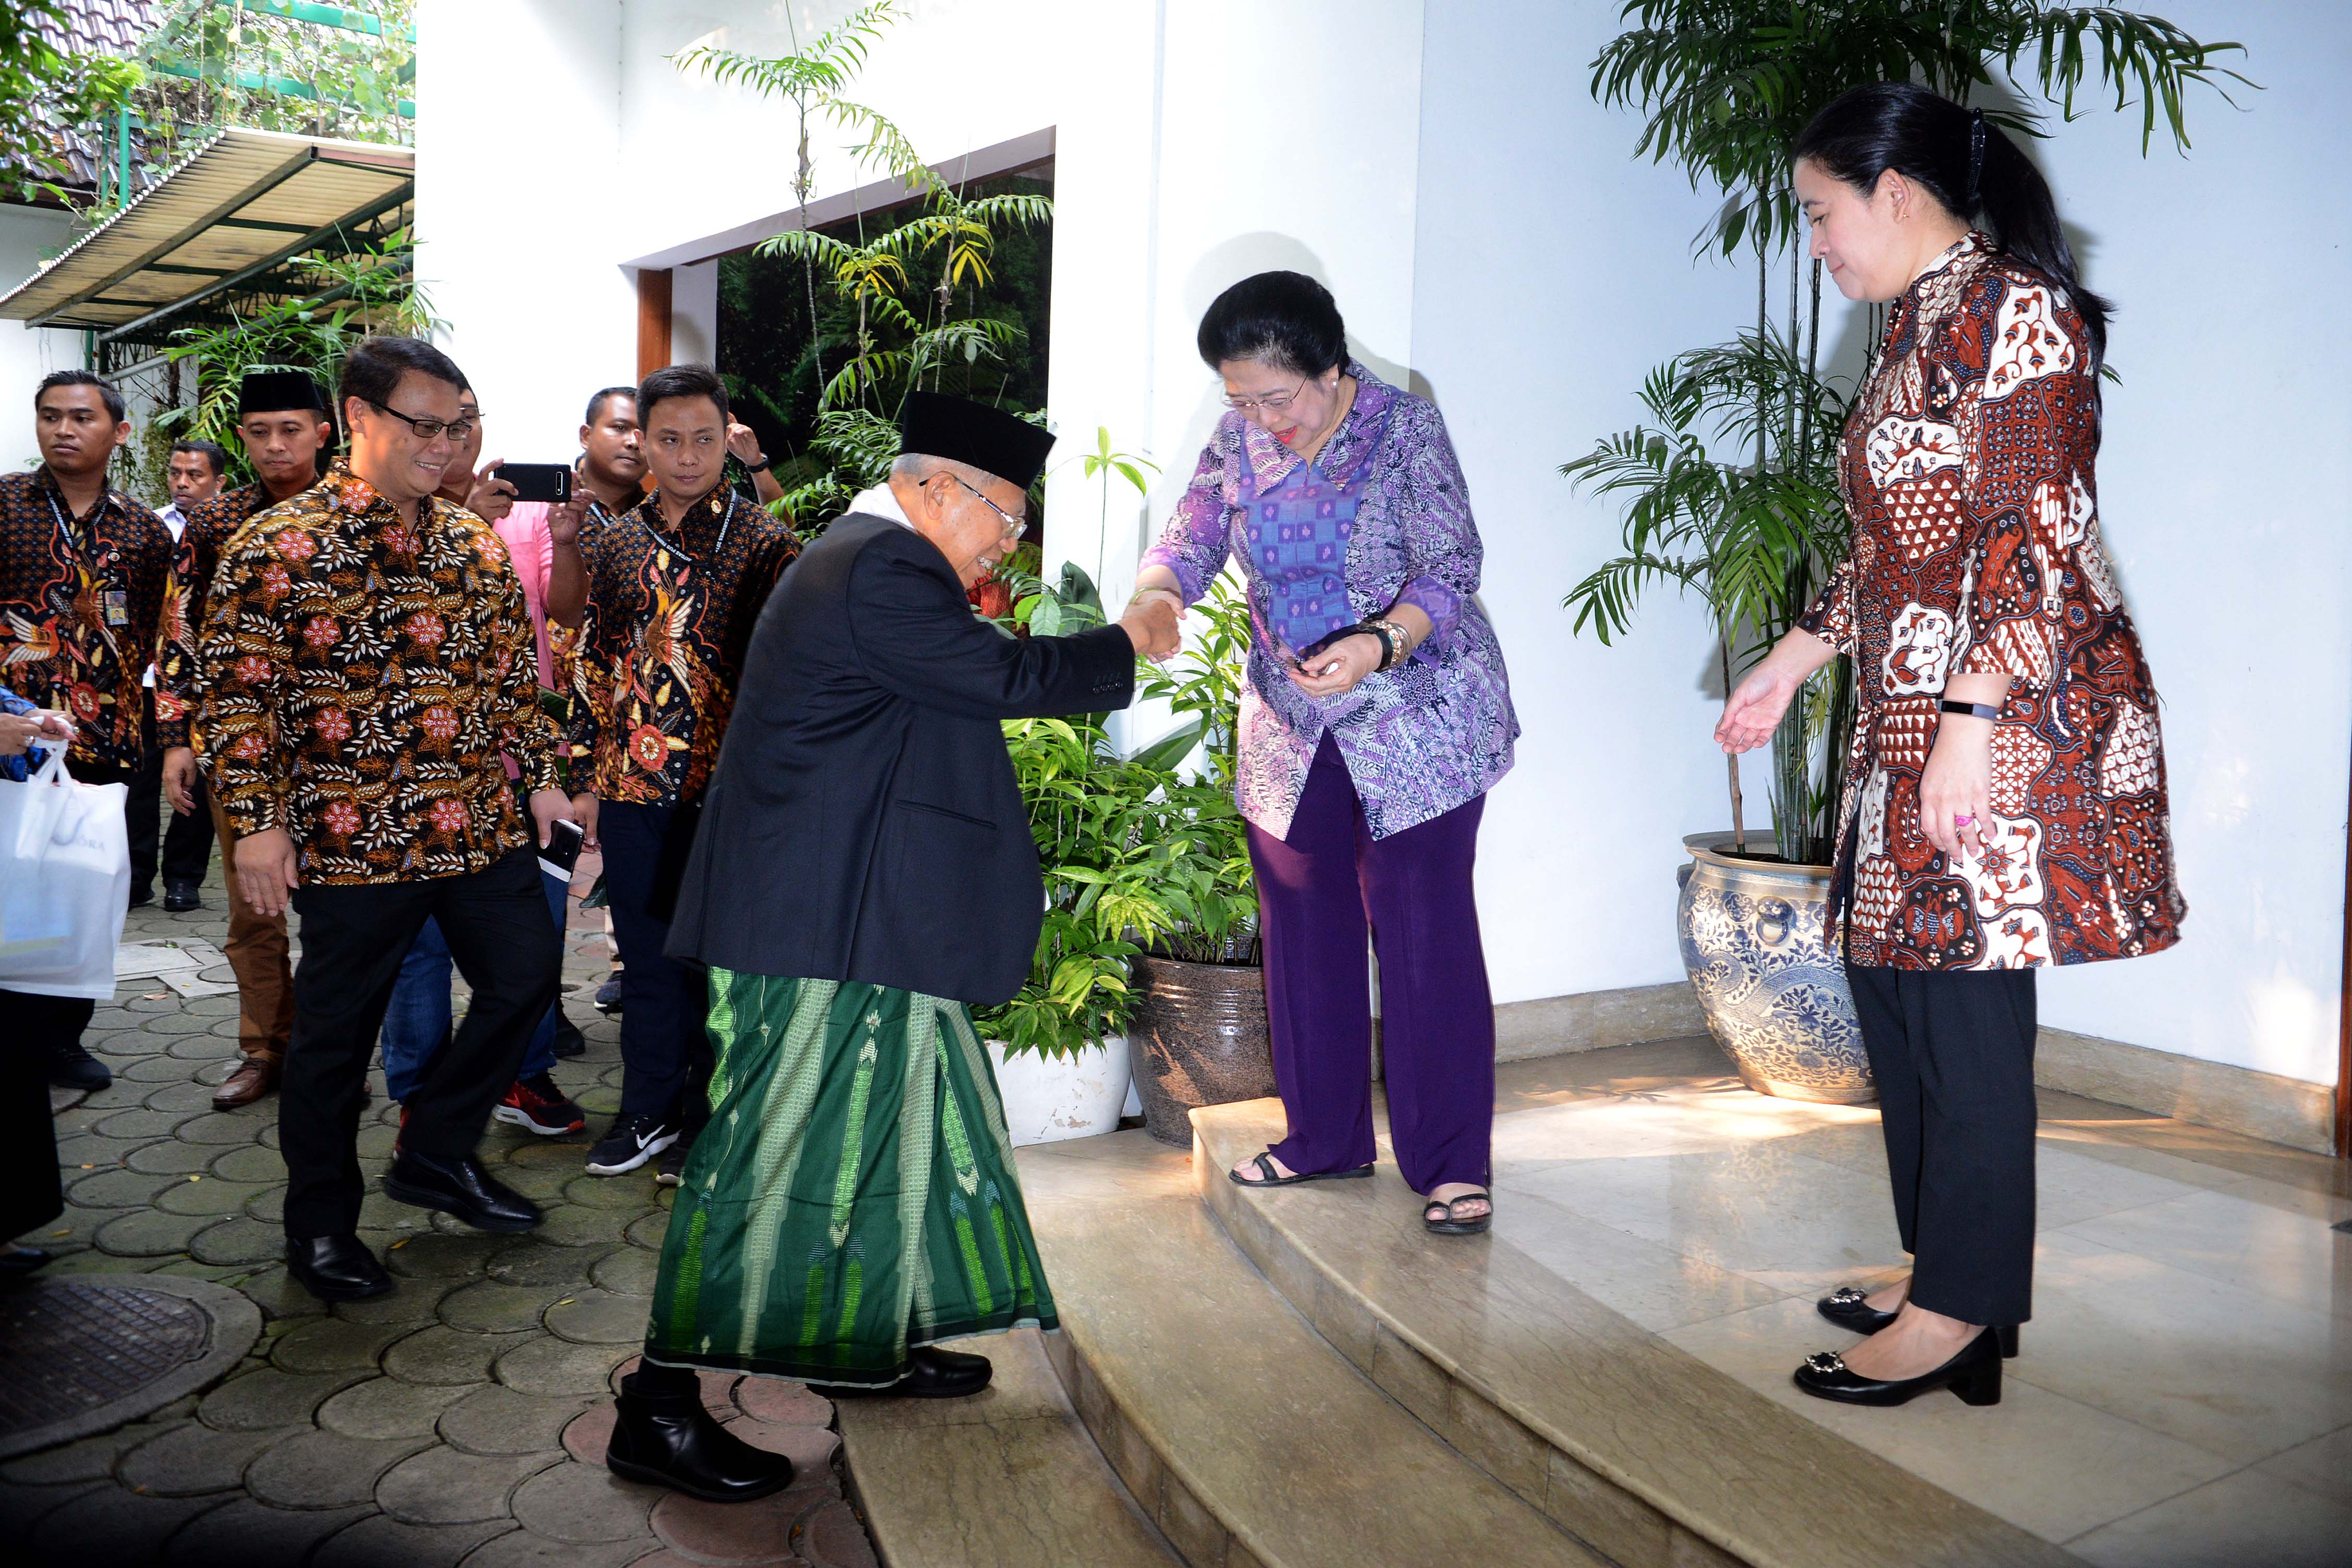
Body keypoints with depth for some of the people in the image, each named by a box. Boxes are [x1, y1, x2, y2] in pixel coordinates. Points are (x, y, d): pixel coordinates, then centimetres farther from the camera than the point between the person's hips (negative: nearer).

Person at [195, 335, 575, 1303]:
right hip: (353, 839, -6)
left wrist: (538, 775, 13)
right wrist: (257, 820, -14)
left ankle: (436, 1153, 32)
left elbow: (512, 672, 16)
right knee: (337, 1034, 6)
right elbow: (232, 692, -10)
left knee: (525, 980, 11)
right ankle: (321, 1225, 24)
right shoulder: (277, 548, -9)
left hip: (484, 826, 6)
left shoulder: (476, 542, 9)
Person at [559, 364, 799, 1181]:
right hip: (634, 785, 4)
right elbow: (589, 662, 13)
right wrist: (585, 777, 10)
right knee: (651, 956, 12)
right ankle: (652, 1110, 26)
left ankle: (718, 1107, 21)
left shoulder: (765, 543, -3)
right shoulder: (613, 543, 9)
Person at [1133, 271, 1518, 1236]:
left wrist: (1381, 643, -39)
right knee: (1302, 927, 10)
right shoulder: (1238, 440, 1)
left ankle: (1451, 1165, 4)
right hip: (1290, 726, 6)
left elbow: (1451, 566, -20)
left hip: (1419, 718, -5)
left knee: (1424, 931, -7)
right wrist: (1153, 595, -27)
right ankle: (1326, 1138, 25)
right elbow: (1191, 539, -3)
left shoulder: (1403, 426, -14)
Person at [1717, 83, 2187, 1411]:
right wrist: (1790, 664, 25)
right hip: (1909, 719, 10)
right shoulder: (1918, 332, 17)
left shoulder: (2014, 312, -11)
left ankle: (1961, 1314, 9)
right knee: (1896, 992, 13)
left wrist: (1967, 726, -24)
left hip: (2009, 715, -10)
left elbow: (2035, 544, -19)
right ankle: (1947, 1275, 25)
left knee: (1967, 1009, -3)